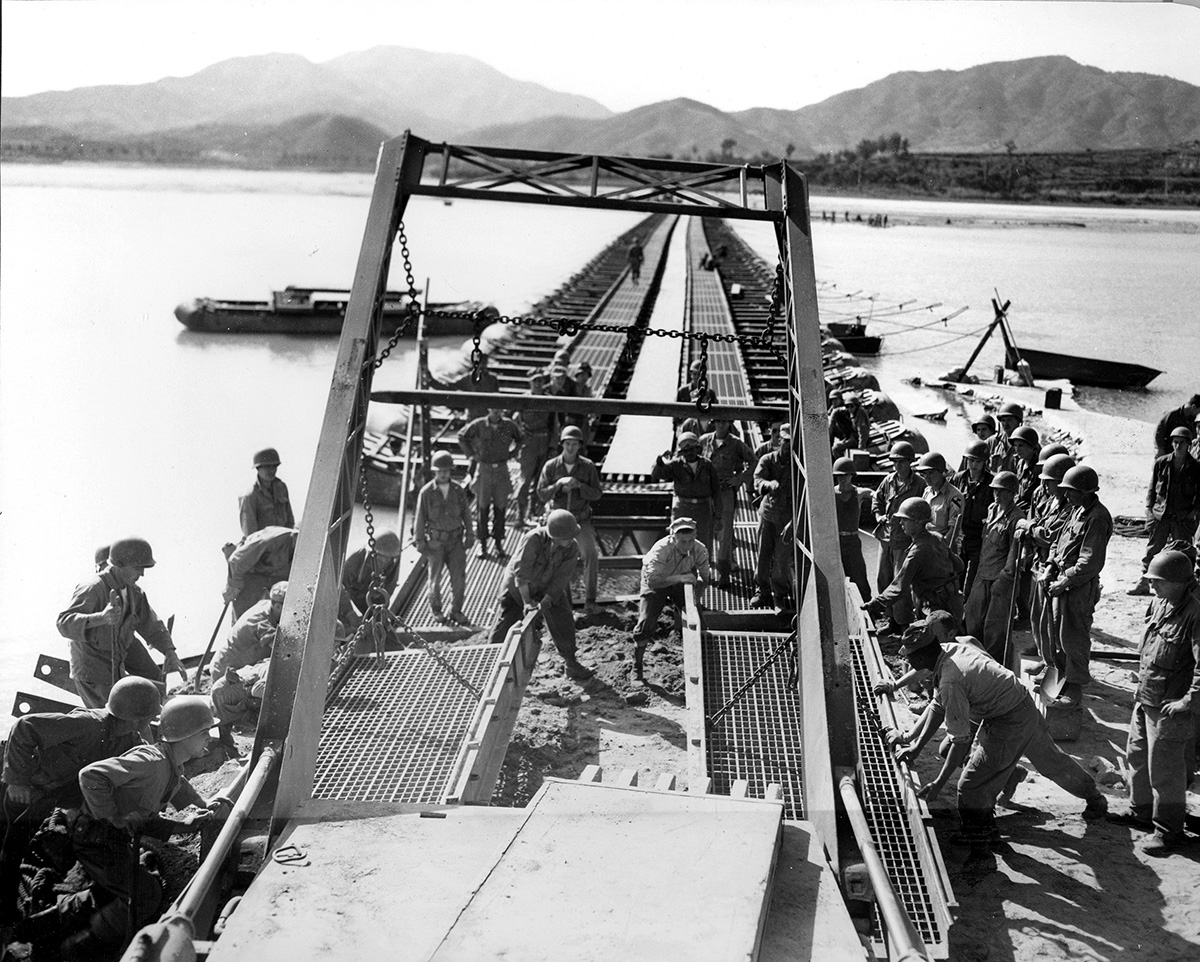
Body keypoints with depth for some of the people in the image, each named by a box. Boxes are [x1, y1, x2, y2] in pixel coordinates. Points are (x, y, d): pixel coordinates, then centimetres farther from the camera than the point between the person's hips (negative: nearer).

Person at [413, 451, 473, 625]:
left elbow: (466, 513, 7)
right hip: (435, 542, -2)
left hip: (456, 541, 2)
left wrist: (469, 535, 8)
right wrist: (419, 542, -3)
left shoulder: (458, 490, -2)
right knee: (435, 578, 10)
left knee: (459, 577, -1)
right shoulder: (426, 492, -10)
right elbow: (420, 519, -4)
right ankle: (436, 609, 30)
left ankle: (456, 611, 13)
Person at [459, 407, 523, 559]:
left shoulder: (509, 425, -5)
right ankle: (482, 543, 13)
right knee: (482, 507, 4)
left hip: (502, 469, 1)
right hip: (484, 468, -1)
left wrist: (512, 454, 7)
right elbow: (462, 437, 10)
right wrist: (472, 454, 4)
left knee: (500, 508, 5)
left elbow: (520, 439, 16)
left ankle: (499, 543, 15)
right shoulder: (479, 425, -7)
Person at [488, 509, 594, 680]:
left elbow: (559, 581, -20)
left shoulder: (572, 550, -20)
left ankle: (570, 663, 21)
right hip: (518, 587, -3)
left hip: (549, 590, 3)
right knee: (504, 627, -3)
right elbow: (521, 572, -31)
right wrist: (526, 601, -29)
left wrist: (545, 603, -29)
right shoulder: (533, 539, -33)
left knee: (563, 623, 1)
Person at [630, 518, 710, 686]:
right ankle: (637, 670, 1)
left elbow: (705, 578, -8)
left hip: (681, 583, 4)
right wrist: (679, 578, -49)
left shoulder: (700, 550, -25)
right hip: (656, 583, -4)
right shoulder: (661, 549, -38)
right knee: (646, 623, -14)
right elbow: (652, 581, -43)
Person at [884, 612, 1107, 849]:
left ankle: (978, 843, 17)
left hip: (1009, 726, -10)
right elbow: (937, 706, 6)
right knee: (1051, 759, 31)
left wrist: (938, 784, -23)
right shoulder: (949, 649, -4)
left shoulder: (950, 682, -31)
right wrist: (915, 745, 4)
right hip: (1026, 707, 10)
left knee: (971, 787, -1)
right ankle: (1094, 796, 52)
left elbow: (961, 740, -28)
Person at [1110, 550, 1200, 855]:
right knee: (1138, 756, 22)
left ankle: (1168, 829, 16)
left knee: (1164, 769, 1)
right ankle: (1141, 811, 40)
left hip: (1171, 708, -9)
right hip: (1146, 699, 9)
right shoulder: (1160, 603, 3)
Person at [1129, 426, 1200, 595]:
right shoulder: (1161, 463, 1)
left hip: (1183, 518, -1)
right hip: (1160, 515, 2)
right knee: (1152, 549, 7)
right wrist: (1149, 508, 1)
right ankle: (1144, 583, 17)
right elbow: (1152, 488, 8)